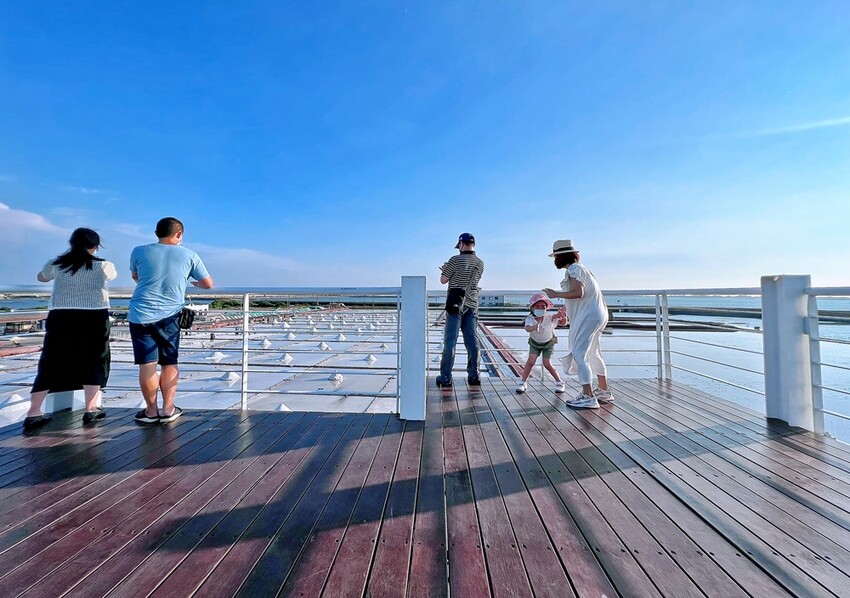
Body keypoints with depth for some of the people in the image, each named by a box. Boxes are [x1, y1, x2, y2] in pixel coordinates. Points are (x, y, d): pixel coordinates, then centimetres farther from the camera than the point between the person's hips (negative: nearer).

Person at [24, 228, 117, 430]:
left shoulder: (57, 264, 4)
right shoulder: (103, 265, -3)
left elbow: (41, 277, 25)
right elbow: (112, 275, 21)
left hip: (60, 317, 2)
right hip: (93, 317, -2)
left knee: (50, 364, 10)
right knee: (94, 362, 8)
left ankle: (33, 413, 9)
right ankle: (91, 409, 8)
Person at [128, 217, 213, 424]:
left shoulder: (139, 251, 2)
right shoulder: (189, 255, -1)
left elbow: (135, 277, 21)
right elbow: (208, 284, 5)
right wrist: (195, 283, 27)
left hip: (140, 315, 0)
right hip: (169, 316, 0)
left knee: (147, 364, 4)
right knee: (170, 363, 10)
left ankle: (151, 410, 14)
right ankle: (168, 409, 15)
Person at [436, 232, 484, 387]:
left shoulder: (455, 260, -11)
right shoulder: (480, 263, 7)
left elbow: (443, 280, -5)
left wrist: (445, 270, 16)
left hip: (455, 305, -5)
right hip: (472, 305, 5)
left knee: (450, 341, -1)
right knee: (472, 341, 8)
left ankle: (445, 377, 2)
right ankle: (473, 376, 13)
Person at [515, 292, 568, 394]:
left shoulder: (549, 317, -24)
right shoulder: (530, 319, -28)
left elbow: (563, 323, -17)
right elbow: (527, 328, -49)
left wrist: (564, 317, -40)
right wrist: (534, 327, -72)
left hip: (548, 343, 0)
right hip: (535, 343, 0)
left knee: (547, 364, -8)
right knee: (530, 361, -14)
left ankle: (559, 383, 12)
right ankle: (523, 383, 1)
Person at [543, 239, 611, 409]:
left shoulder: (574, 269, -10)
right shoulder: (579, 268, 19)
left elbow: (578, 293, -21)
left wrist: (556, 294, -13)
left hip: (588, 316, -11)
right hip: (596, 315, 11)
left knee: (579, 354, -11)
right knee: (592, 354, 19)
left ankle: (588, 397, -11)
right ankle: (604, 391, 28)